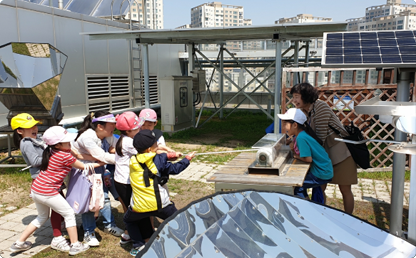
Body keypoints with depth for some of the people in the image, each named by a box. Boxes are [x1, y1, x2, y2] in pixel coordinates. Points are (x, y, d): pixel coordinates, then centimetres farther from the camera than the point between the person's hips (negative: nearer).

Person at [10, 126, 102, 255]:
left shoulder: (51, 151, 6)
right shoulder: (65, 156, -17)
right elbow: (83, 166, -3)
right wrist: (100, 163, 7)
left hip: (35, 190, 9)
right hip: (47, 193, -9)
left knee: (42, 217, 27)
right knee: (69, 214, 7)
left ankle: (19, 243, 33)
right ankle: (75, 245, 12)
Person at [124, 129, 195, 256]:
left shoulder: (132, 161, 6)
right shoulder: (159, 159, -4)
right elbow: (174, 169, 7)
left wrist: (169, 155, 23)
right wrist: (187, 158, 20)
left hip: (139, 206, 2)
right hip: (161, 204, -2)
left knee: (128, 220, 31)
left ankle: (139, 246, 24)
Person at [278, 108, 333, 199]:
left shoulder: (301, 138, -23)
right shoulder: (304, 133, 5)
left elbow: (308, 159, -23)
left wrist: (296, 156, -9)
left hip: (322, 175, -9)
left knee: (296, 188, -1)